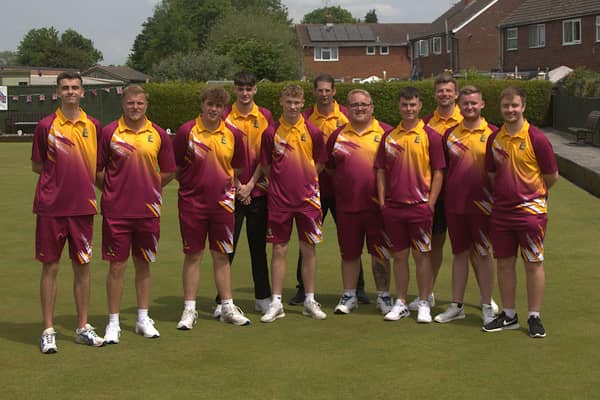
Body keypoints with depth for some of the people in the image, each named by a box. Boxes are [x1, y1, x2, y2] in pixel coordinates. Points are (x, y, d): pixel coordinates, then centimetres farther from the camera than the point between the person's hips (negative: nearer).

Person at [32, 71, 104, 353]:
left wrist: (79, 175, 0)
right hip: (51, 207, -3)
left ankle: (83, 327, 20)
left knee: (82, 266, 9)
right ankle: (48, 331, 10)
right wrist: (61, 174, -4)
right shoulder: (46, 126, -2)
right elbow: (37, 166, 5)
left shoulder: (93, 126, 5)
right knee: (50, 267, 2)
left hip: (83, 206, 3)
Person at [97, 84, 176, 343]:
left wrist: (149, 187, 5)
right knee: (116, 266, 1)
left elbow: (169, 172, 11)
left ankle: (143, 319, 23)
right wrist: (111, 190, 0)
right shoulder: (110, 132, -3)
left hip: (148, 210, 2)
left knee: (143, 264, 12)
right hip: (116, 210, -2)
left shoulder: (158, 134, 3)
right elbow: (97, 170, 2)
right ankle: (113, 323, 11)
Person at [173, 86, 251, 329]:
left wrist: (227, 186, 5)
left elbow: (237, 168, 12)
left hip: (222, 201, 2)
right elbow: (175, 167, 1)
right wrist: (191, 184, 0)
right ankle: (189, 310, 13)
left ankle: (227, 307, 19)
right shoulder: (186, 131, -6)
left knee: (222, 255, 10)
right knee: (193, 255, 5)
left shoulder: (233, 135, 1)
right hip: (192, 201, -2)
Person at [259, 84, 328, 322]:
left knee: (308, 249, 6)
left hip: (307, 197, 1)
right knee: (279, 250, 3)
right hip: (279, 198, 0)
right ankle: (276, 303, 10)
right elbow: (266, 165, 7)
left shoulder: (313, 132, -1)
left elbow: (319, 163, 8)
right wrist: (281, 182, 2)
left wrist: (305, 182, 2)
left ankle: (310, 301, 16)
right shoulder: (272, 132, -2)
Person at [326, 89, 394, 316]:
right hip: (346, 204, 2)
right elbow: (329, 167, 19)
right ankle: (349, 296, 23)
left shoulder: (386, 133, 1)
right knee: (349, 253, 10)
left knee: (380, 252, 4)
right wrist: (344, 183, 10)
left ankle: (383, 296, 16)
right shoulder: (338, 135, 9)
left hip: (377, 204, -2)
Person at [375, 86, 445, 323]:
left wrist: (431, 204, -9)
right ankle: (400, 303, 19)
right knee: (399, 255, 10)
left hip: (420, 206, -3)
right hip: (393, 206, 3)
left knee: (422, 255, 2)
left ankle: (424, 304, 10)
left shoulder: (430, 136, -2)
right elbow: (381, 171, 11)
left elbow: (438, 172, -3)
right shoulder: (389, 137, 8)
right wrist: (382, 201, 3)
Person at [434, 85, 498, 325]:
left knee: (482, 254, 3)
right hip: (454, 203, 3)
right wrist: (442, 195, 8)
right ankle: (456, 306, 20)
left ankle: (487, 307, 13)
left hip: (481, 203, -3)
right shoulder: (450, 134, 7)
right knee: (459, 253, 12)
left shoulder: (492, 134, -3)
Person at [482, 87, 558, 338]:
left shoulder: (536, 138, -10)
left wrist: (532, 193, 8)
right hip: (501, 211, 5)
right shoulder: (494, 139, 4)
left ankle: (534, 317, 12)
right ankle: (508, 315, 21)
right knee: (504, 263, 10)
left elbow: (552, 176, -3)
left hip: (530, 210, -4)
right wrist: (503, 194, 10)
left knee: (533, 264, 2)